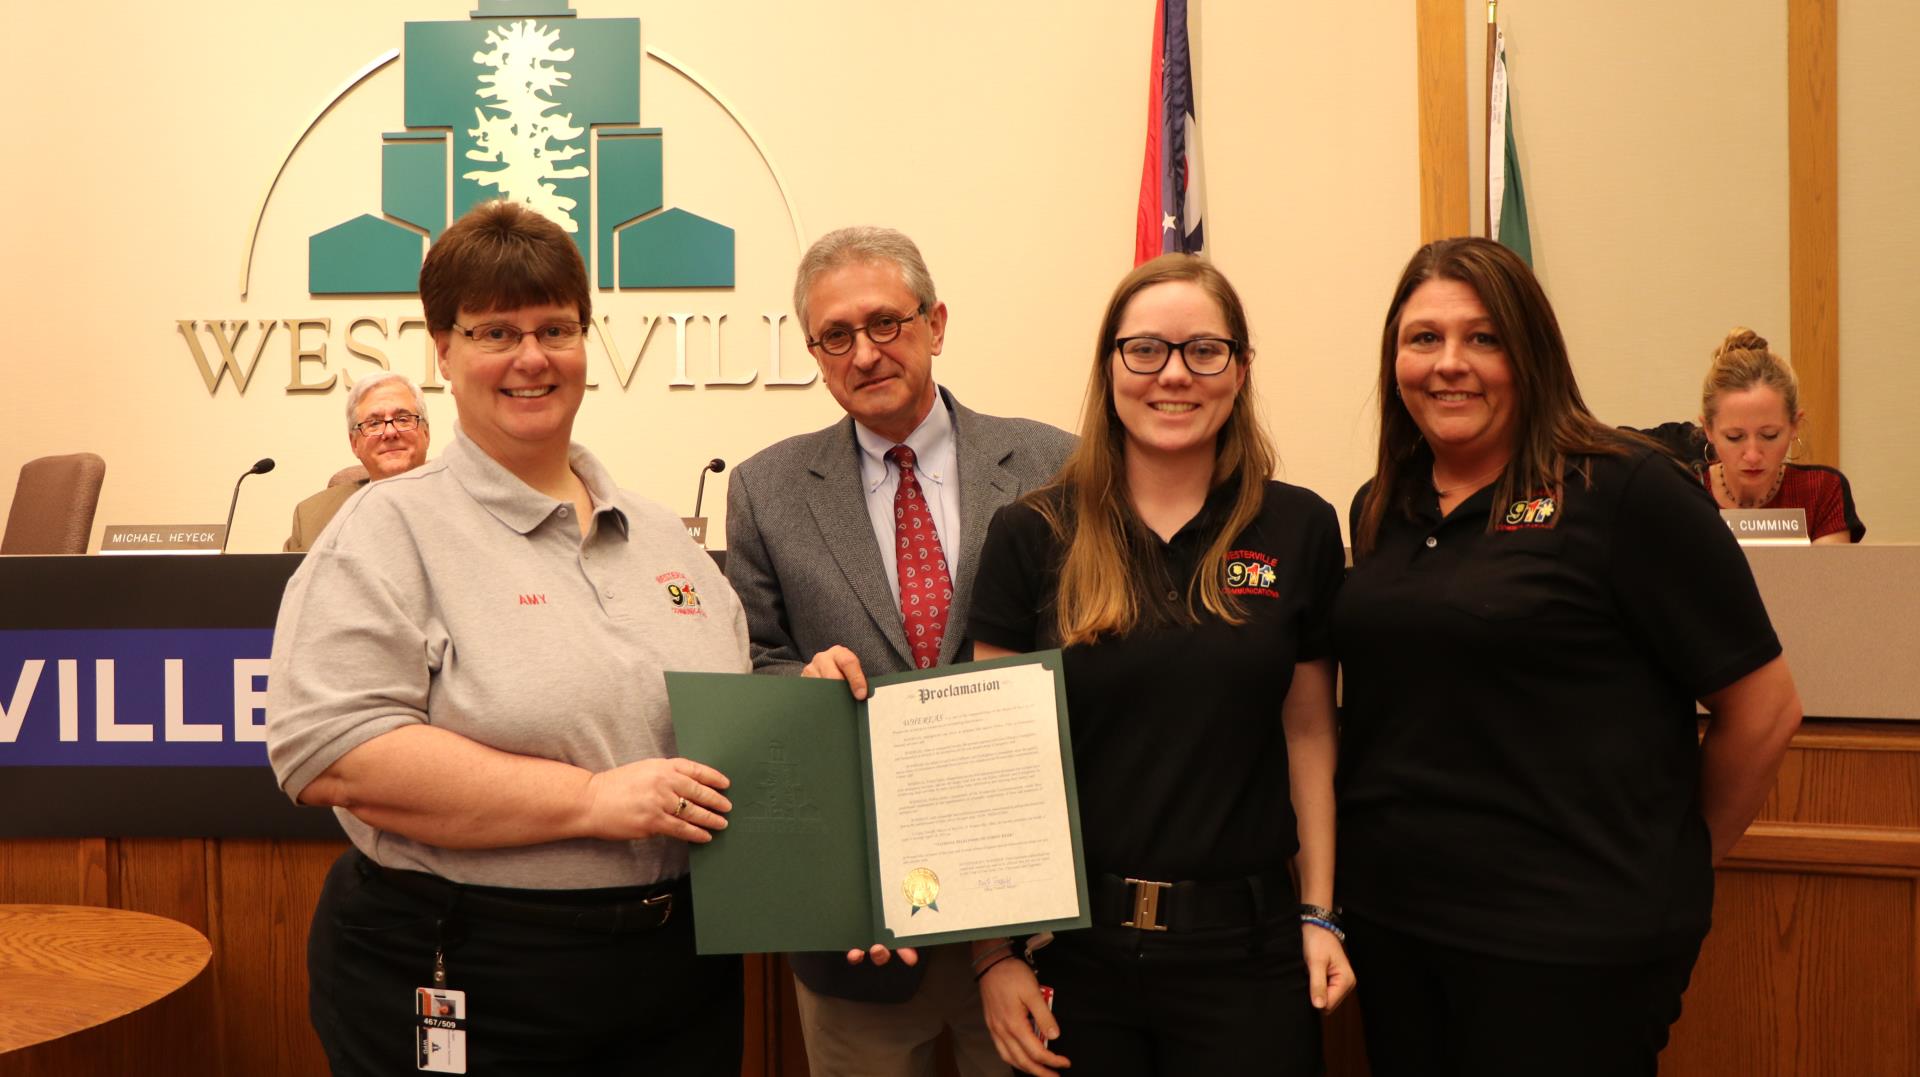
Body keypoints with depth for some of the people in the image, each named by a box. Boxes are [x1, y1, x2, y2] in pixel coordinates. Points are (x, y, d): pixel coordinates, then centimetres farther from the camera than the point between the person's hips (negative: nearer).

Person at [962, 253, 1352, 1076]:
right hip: (1072, 945, 0)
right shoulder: (1031, 537, -4)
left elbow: (1308, 732, 7)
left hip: (1246, 947, 1)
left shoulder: (1300, 531, 0)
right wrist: (994, 953, -4)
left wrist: (1319, 914, 1)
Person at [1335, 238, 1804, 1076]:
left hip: (1568, 940, -5)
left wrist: (1679, 859, 2)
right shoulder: (1379, 511, 8)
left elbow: (1764, 708, -8)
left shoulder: (1624, 492, -11)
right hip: (1387, 917, 6)